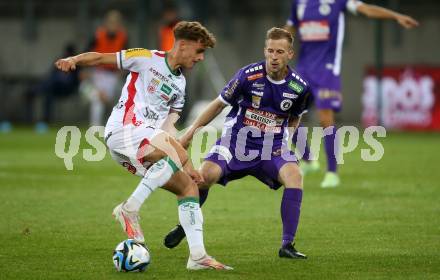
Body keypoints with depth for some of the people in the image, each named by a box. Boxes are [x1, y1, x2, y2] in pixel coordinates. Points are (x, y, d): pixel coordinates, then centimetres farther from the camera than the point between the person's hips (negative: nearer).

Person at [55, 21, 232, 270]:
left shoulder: (180, 84, 23)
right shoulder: (147, 59, 1)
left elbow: (168, 127, 19)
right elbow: (101, 58, 0)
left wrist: (187, 166, 9)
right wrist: (73, 60, -20)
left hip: (148, 140, 8)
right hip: (124, 129, -8)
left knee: (190, 187, 2)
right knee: (176, 155, -32)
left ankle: (198, 255, 1)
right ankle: (129, 209, -25)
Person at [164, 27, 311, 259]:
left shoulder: (299, 87, -6)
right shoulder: (248, 75, -13)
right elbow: (219, 104, 0)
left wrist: (284, 138, 5)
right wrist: (191, 131, -1)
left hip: (272, 148, 1)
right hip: (236, 141, -1)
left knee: (294, 176, -28)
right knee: (205, 175, -26)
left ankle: (287, 246, -21)